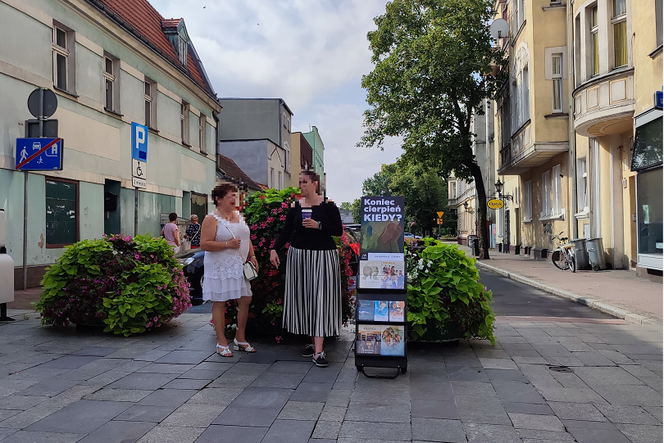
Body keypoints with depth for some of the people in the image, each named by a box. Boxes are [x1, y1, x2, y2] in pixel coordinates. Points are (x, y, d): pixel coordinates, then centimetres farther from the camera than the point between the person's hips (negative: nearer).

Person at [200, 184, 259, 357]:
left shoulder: (238, 215, 14)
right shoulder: (212, 219, -8)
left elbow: (246, 239, 21)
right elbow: (204, 244, -15)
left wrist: (252, 256, 8)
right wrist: (227, 244, -21)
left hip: (239, 265, 7)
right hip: (220, 267, -7)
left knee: (245, 299, 6)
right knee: (219, 303, 0)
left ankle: (240, 338, 22)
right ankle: (222, 342, 12)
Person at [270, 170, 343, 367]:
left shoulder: (328, 206, -3)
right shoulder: (295, 207, 7)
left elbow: (338, 231, -6)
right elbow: (286, 232, 5)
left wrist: (318, 225, -19)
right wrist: (275, 249, -9)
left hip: (322, 257, -4)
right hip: (299, 255, 4)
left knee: (320, 298, -8)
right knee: (303, 298, 6)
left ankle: (318, 351, -8)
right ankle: (313, 342, 18)